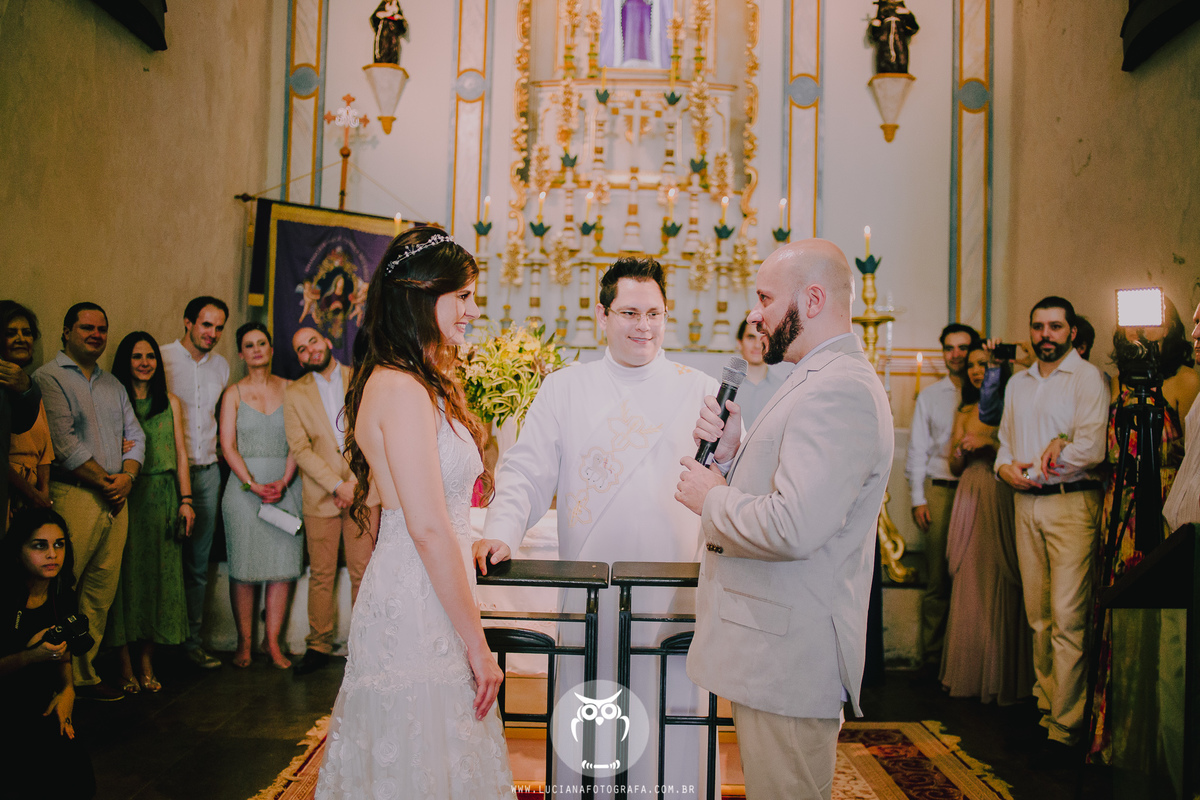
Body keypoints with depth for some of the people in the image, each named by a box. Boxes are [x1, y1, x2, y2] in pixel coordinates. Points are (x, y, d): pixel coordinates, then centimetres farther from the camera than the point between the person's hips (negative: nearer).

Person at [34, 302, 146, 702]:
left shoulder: (113, 384, 21)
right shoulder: (49, 377, -1)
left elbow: (135, 435, 16)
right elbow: (63, 442, -11)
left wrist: (127, 476, -2)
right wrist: (103, 480, -9)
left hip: (116, 498, 6)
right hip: (73, 495, -6)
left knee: (102, 590, 6)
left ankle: (84, 674, 13)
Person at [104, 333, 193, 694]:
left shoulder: (170, 402, 11)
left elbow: (181, 454, 10)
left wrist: (186, 500, 4)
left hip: (162, 497, 3)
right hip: (124, 497, -3)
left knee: (159, 572, 5)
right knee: (126, 572, 0)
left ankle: (147, 660, 15)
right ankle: (126, 664, 10)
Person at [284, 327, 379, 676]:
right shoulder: (294, 395, 7)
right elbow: (300, 449, -2)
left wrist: (359, 483, -5)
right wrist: (338, 486, -11)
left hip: (363, 491, 0)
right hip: (321, 496, 0)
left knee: (362, 572, 1)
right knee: (321, 575, 4)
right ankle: (318, 645, 15)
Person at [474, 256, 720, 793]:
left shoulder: (700, 391, 6)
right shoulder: (562, 390, 8)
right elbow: (527, 472, 4)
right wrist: (501, 533, -13)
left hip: (674, 600, 0)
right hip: (588, 600, 1)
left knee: (670, 737, 7)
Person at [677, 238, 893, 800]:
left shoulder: (839, 390, -20)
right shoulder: (821, 380, 16)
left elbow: (793, 527, -31)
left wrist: (712, 497, -15)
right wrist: (731, 454, 0)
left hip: (789, 658, -10)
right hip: (776, 651, 10)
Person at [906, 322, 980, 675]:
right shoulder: (930, 396, 14)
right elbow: (917, 450, 12)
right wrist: (918, 498, 4)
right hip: (940, 490, 1)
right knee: (937, 580, 1)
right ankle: (932, 655, 10)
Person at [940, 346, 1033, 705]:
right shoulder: (964, 412, 16)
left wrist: (990, 442, -14)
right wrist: (961, 448, -4)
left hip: (1001, 500, -5)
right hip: (970, 500, 5)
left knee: (1000, 586, -5)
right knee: (968, 587, 5)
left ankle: (1000, 676, 5)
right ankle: (969, 672, 13)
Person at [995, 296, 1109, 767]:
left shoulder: (1086, 378, -3)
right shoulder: (1018, 383, 18)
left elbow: (1091, 449, -12)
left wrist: (1032, 470, -6)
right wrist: (1005, 467, -1)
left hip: (1072, 503, -6)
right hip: (1026, 504, 6)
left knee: (1067, 616, -8)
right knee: (1037, 614, 8)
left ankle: (1065, 729, -4)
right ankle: (1046, 705, 17)